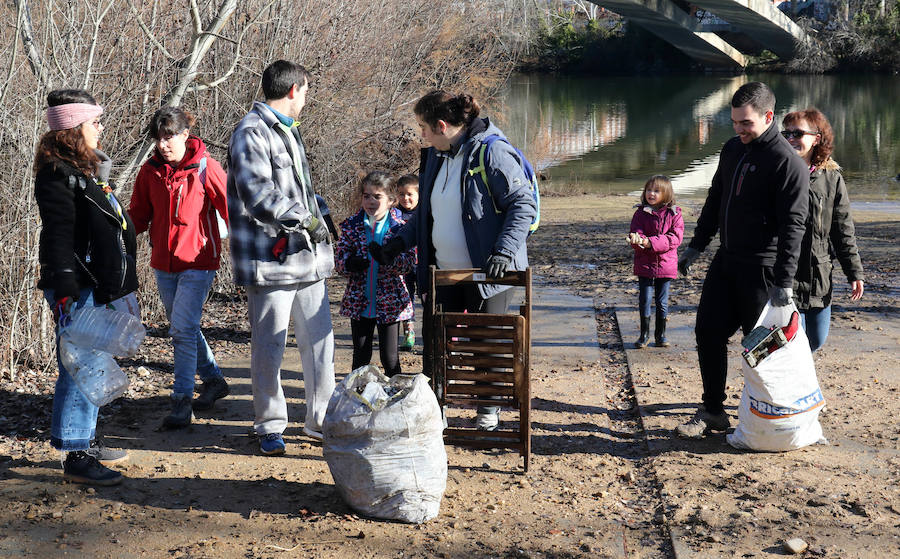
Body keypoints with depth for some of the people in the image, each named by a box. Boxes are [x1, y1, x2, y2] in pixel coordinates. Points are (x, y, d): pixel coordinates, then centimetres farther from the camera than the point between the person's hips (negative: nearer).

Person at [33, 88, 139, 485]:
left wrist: (118, 287, 23)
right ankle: (76, 459, -3)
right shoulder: (58, 174, -12)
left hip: (100, 288, 10)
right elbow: (58, 236, -18)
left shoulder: (87, 168, 18)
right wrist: (64, 291, -23)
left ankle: (87, 441, 27)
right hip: (78, 290, -10)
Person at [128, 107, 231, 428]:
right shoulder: (150, 171, 4)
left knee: (183, 329, -13)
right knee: (182, 327, 16)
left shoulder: (205, 167, -9)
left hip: (198, 261, -6)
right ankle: (213, 380, 35)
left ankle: (182, 401, -7)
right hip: (163, 263, 6)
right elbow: (139, 215, 10)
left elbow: (230, 209, -5)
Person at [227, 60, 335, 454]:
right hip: (271, 259, -8)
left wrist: (319, 226, 25)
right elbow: (258, 195, -21)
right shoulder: (251, 134, -10)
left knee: (319, 341, 11)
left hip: (308, 257, 9)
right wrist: (306, 219, -21)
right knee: (269, 347, 2)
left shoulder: (289, 131, 20)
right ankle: (270, 426, 14)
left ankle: (322, 419, 22)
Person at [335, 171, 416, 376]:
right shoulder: (351, 225, 3)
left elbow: (409, 262, -11)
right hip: (359, 303, 2)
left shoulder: (399, 227, -4)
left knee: (389, 358, 6)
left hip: (389, 303, -2)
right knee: (361, 355, 13)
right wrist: (350, 263, -21)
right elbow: (338, 260, 2)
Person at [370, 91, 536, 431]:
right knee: (434, 339, 8)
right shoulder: (435, 156, 10)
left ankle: (489, 408, 25)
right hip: (443, 271, 7)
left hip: (487, 273, -7)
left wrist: (504, 250, -25)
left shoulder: (491, 153, -15)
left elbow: (524, 204, -16)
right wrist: (399, 243, 13)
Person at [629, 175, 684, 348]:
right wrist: (637, 239, -32)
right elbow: (637, 232, -6)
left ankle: (660, 334, 21)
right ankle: (644, 335, 15)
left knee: (662, 302, 8)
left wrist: (651, 242, -23)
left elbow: (675, 238, -12)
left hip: (665, 264, 0)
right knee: (644, 301, 2)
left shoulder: (674, 214, -2)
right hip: (644, 265, 0)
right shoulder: (640, 213, 1)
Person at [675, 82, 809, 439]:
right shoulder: (732, 149, 10)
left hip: (762, 268, -8)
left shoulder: (787, 162, -15)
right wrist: (696, 246, 20)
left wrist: (783, 282, -23)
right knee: (708, 332, 6)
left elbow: (792, 226, -19)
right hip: (726, 261, 8)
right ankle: (712, 412, 18)